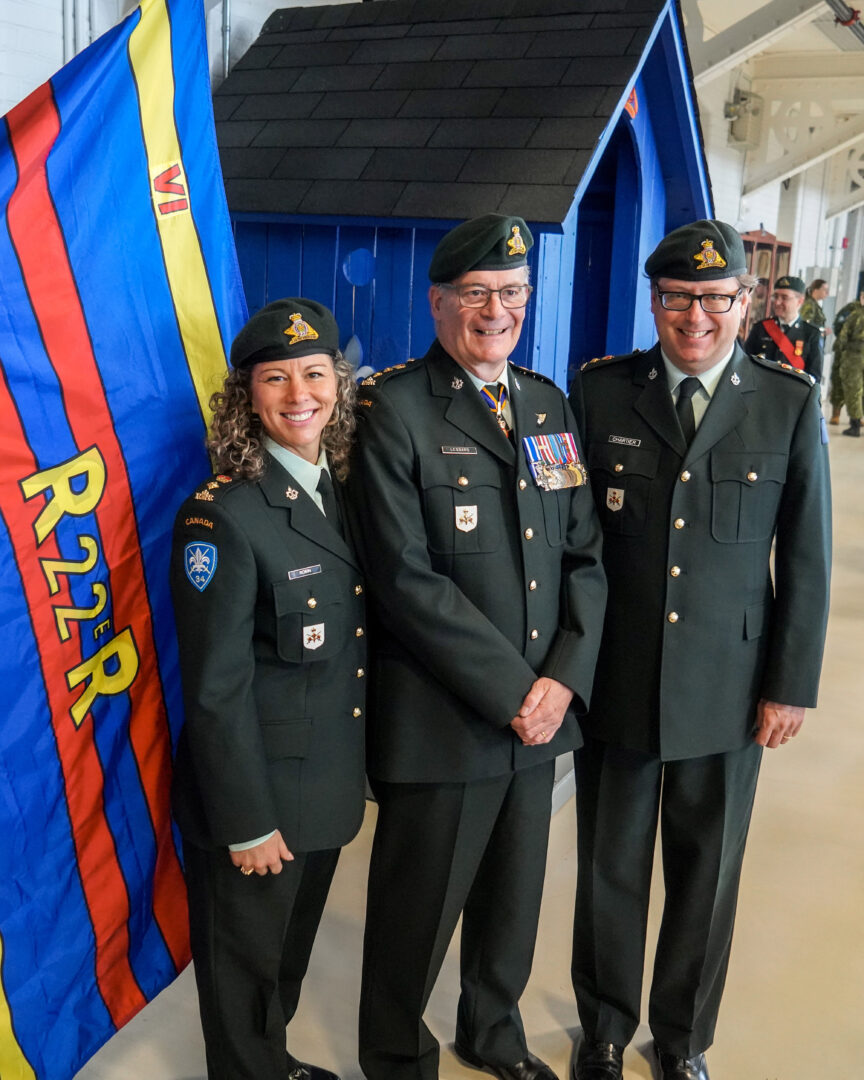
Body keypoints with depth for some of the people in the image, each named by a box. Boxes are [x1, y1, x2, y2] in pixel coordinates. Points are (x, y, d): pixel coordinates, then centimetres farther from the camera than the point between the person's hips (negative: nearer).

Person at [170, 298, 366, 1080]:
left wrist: (366, 768, 10)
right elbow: (215, 688, -19)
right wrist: (246, 822, -15)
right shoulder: (221, 516, -20)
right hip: (259, 795, -7)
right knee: (245, 963, 15)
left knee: (293, 949, 25)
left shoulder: (345, 490, 2)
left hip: (329, 787, 7)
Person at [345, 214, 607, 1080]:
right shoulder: (392, 409, -11)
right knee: (418, 908, 12)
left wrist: (563, 677, -7)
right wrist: (510, 691, -16)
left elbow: (585, 554, 6)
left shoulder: (547, 403, 8)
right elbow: (407, 578, -18)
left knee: (514, 898, 22)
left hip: (541, 708, 6)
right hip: (440, 718, -5)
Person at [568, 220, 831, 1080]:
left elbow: (807, 558, -1)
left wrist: (792, 685, -1)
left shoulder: (791, 404, -3)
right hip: (614, 682, 0)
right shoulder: (599, 392, -3)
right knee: (609, 867, 15)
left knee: (707, 873, 16)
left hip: (728, 688, 0)